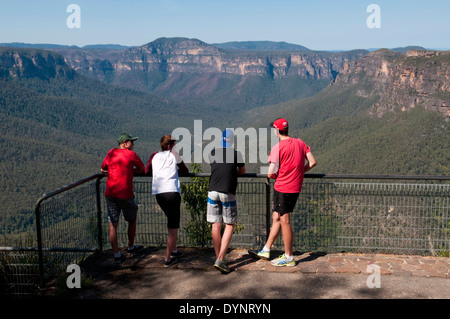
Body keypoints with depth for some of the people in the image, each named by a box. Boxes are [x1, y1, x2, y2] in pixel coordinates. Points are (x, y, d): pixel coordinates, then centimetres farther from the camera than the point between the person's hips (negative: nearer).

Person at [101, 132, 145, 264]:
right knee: (132, 220, 19)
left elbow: (103, 169, 21)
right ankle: (130, 247, 35)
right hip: (126, 194, -4)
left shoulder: (111, 153, 10)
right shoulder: (131, 154, -2)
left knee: (113, 225, 5)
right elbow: (141, 169, 9)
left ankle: (116, 255, 7)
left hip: (110, 193, 4)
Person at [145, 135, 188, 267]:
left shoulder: (155, 155, 19)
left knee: (172, 223, 24)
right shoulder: (174, 154, 11)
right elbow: (185, 172, 19)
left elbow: (147, 171, 25)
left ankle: (174, 250, 32)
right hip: (172, 192, -5)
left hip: (158, 193, 5)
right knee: (173, 227, 2)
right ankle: (168, 259, 3)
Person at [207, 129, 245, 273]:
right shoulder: (236, 154, -2)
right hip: (228, 193, -3)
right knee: (230, 226, 6)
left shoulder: (213, 153, 5)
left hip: (213, 192, 3)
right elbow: (242, 171, 12)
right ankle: (220, 260, -2)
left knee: (216, 226, 8)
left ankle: (218, 258, 15)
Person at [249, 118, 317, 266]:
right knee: (276, 218, 16)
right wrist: (298, 172, 13)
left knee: (285, 222, 2)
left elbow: (270, 174, -17)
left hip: (282, 187, -8)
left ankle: (289, 258, 12)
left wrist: (277, 176, 5)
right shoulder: (300, 143, 6)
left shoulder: (278, 147, -15)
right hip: (295, 186, 8)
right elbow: (312, 162, 6)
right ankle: (265, 251, 25)